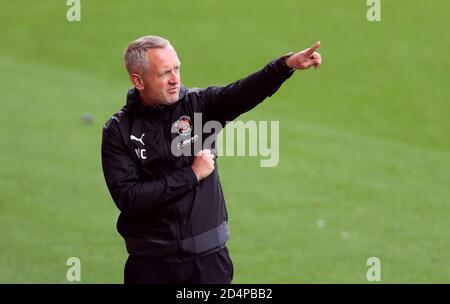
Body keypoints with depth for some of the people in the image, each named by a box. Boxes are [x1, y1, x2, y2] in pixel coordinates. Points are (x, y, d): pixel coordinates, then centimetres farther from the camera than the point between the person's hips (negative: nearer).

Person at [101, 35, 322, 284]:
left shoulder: (198, 104, -1)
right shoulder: (118, 131, -4)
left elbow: (242, 93, -19)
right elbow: (127, 198, -15)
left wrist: (288, 64, -37)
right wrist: (192, 175, -13)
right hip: (150, 263, -1)